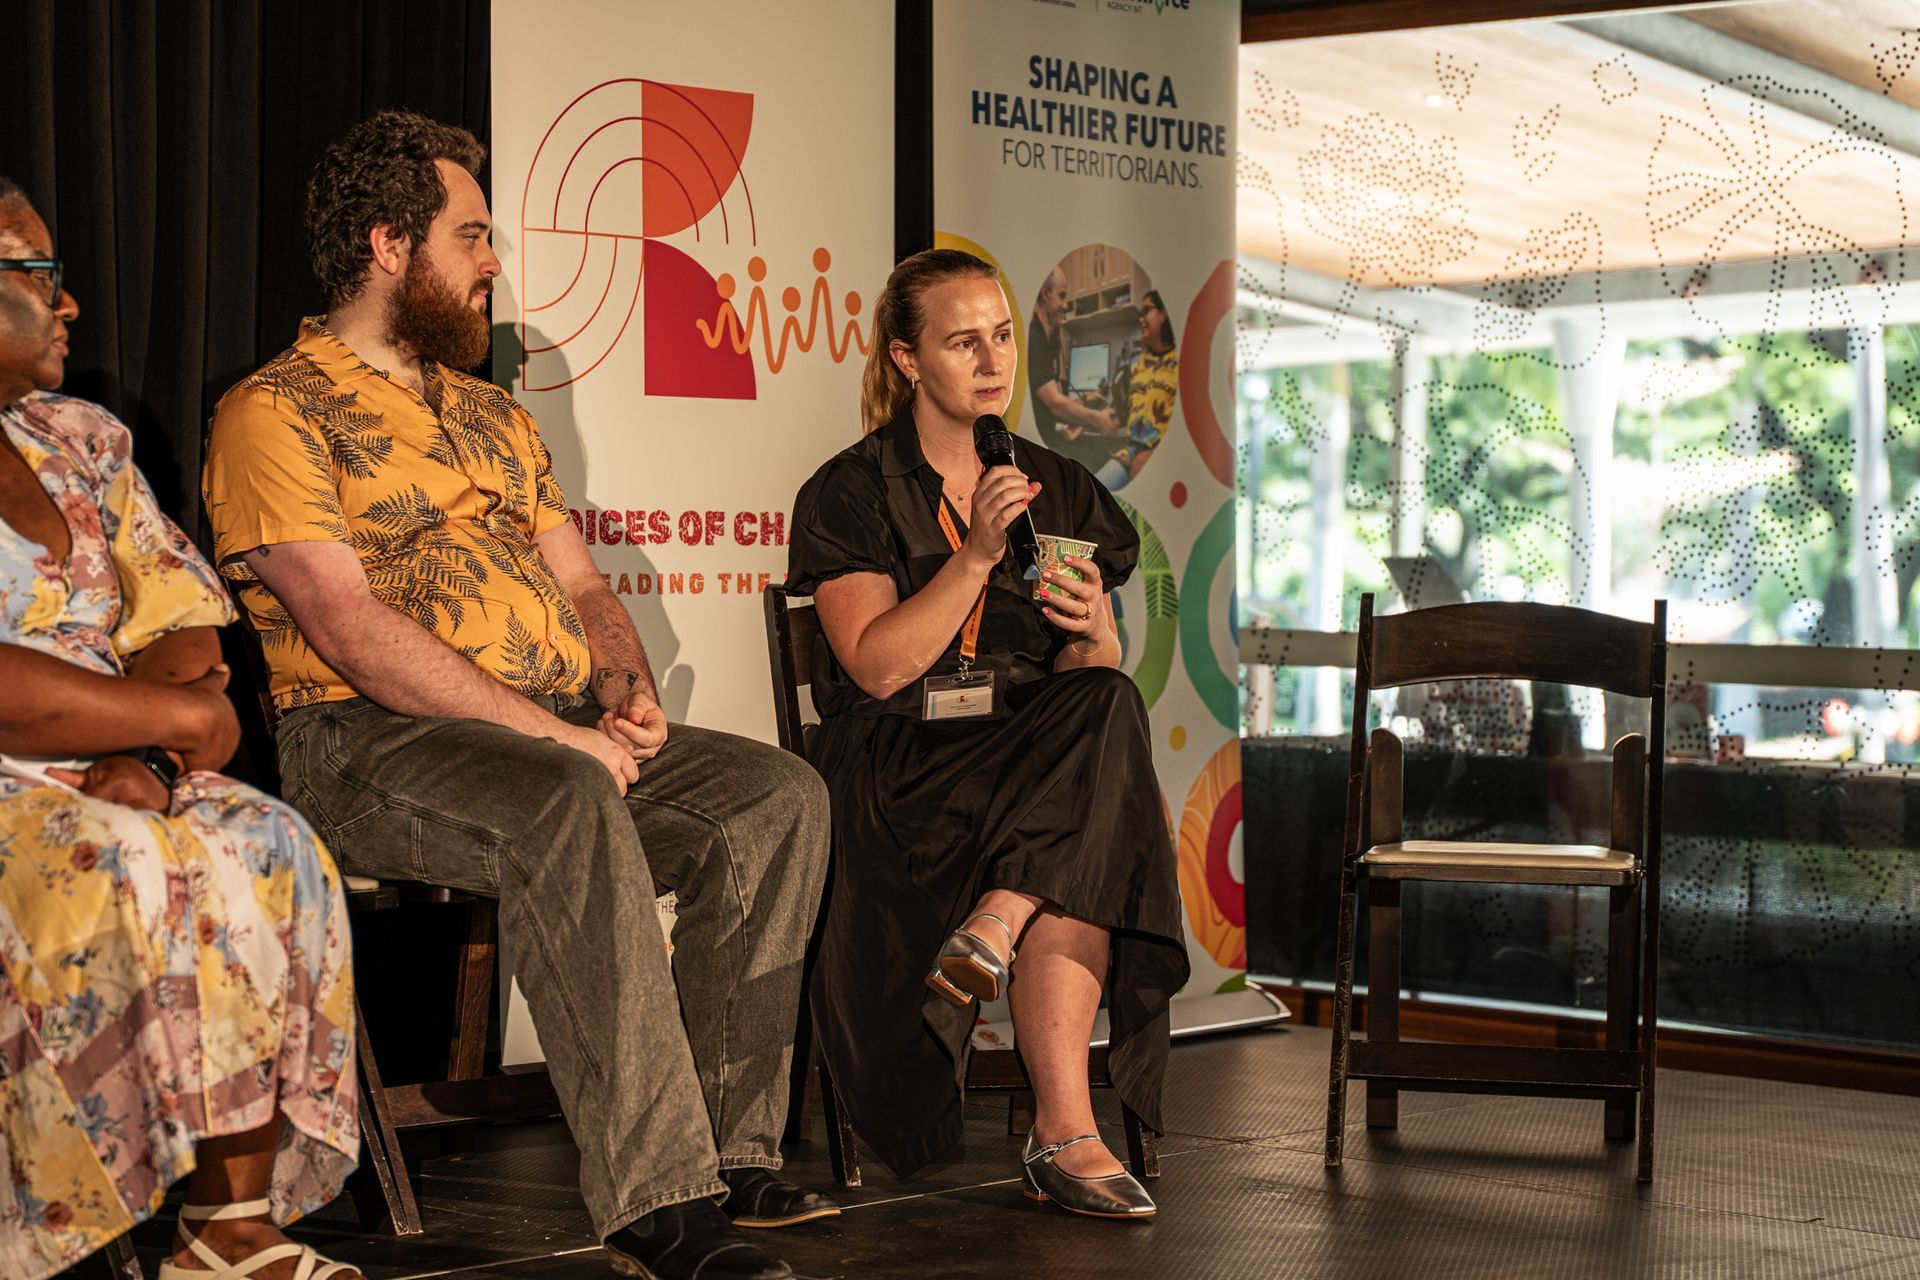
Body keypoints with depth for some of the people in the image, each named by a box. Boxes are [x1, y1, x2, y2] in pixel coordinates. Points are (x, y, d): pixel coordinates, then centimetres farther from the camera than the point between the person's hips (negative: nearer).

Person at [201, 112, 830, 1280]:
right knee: (569, 810, -37)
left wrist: (630, 691, 0)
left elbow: (581, 583, 23)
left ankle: (729, 1150, -15)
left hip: (565, 736, 8)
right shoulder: (275, 414, -2)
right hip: (367, 743, -8)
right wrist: (549, 729, -18)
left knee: (778, 797, -13)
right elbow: (349, 630, -14)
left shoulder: (495, 417, 24)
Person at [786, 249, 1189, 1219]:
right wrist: (976, 556, -17)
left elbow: (1095, 684, 13)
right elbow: (879, 666, -10)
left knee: (1102, 708, -32)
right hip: (898, 766, -4)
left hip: (1040, 759, 4)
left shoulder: (1062, 490, 17)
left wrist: (1093, 630, -10)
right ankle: (1063, 1131, -36)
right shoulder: (849, 494, 4)